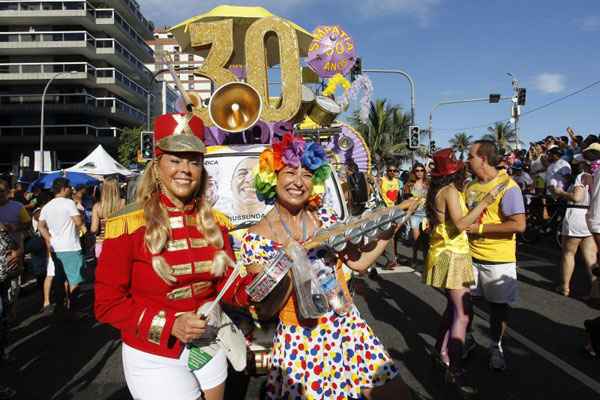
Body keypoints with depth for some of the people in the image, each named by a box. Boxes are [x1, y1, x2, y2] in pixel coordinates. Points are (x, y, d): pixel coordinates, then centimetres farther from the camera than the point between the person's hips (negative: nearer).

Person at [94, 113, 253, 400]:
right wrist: (170, 324, -23)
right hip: (155, 358, -5)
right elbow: (107, 303, -14)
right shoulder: (127, 225, -16)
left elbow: (227, 284, 1)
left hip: (208, 347, 5)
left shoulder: (214, 222, -2)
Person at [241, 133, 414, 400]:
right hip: (300, 343, -3)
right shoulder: (255, 239, -10)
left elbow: (359, 262, 4)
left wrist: (392, 225, -1)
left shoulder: (324, 218, -1)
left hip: (348, 329, 4)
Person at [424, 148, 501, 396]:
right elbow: (460, 224, -24)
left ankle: (442, 351, 28)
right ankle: (455, 371, -8)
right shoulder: (450, 190, -16)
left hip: (446, 252, 10)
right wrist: (484, 202, -22)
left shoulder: (439, 190, 11)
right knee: (463, 313, -10)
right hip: (452, 254, -10)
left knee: (454, 306, 18)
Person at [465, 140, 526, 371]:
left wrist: (480, 228, -20)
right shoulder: (470, 186, 7)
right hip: (470, 254, 5)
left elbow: (519, 225, -22)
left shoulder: (507, 187, -15)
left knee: (498, 304, 11)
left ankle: (496, 347, 30)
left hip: (498, 259, -5)